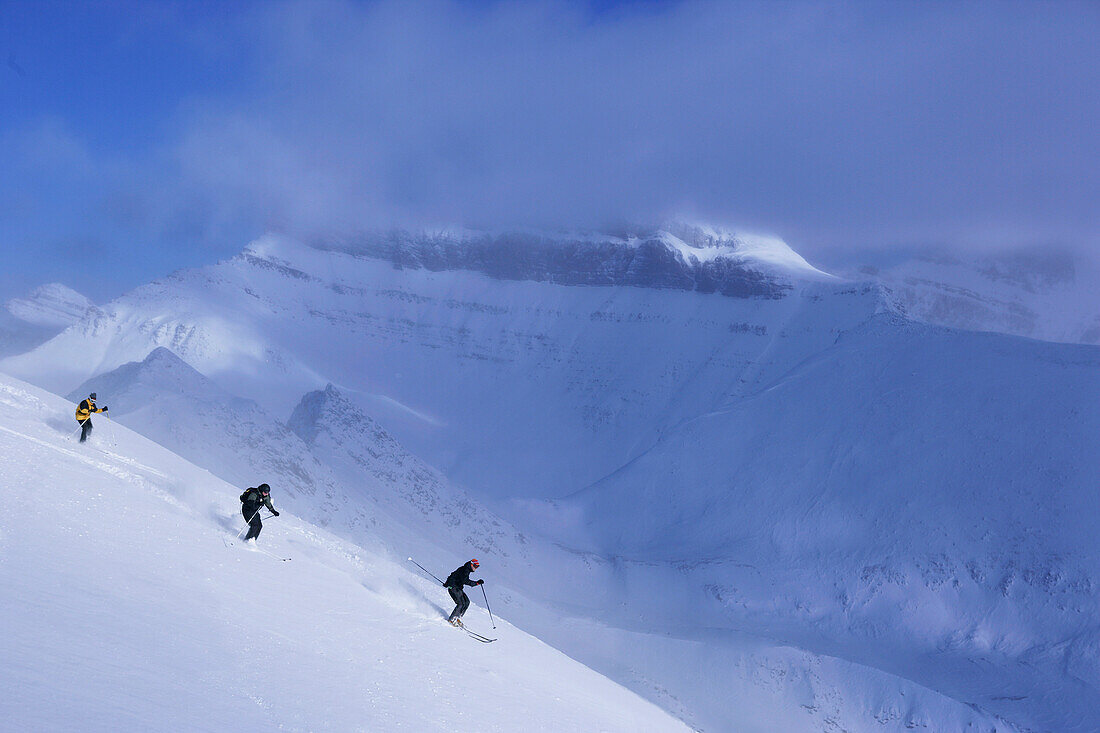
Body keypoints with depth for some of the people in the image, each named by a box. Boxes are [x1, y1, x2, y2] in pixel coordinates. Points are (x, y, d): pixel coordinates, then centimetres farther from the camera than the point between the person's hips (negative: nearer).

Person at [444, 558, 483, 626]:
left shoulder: (467, 570, 14)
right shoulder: (465, 570, -18)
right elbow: (465, 581, -32)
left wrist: (448, 583, 39)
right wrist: (477, 583, -35)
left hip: (458, 588, 10)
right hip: (453, 587, -10)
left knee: (467, 602, 1)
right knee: (461, 603, -16)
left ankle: (458, 617, 4)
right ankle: (452, 619, -10)